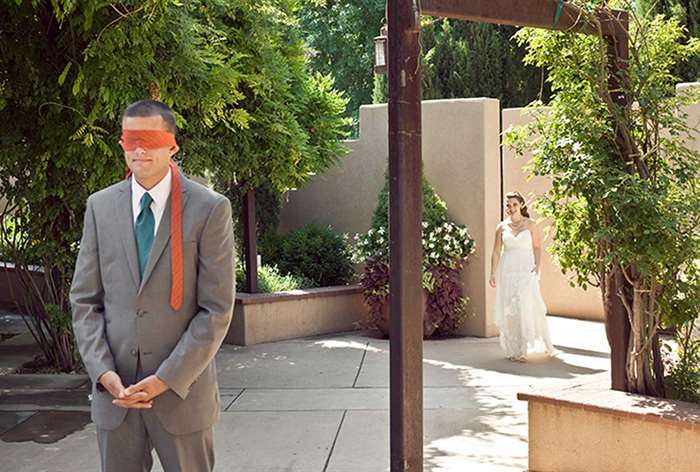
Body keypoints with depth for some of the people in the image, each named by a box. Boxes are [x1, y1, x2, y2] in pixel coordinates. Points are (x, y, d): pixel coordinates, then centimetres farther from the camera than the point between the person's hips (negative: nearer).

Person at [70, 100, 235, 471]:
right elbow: (84, 300, 5)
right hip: (113, 391, 3)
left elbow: (217, 309, -8)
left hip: (181, 392, -3)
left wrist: (167, 379, -13)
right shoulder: (100, 206, 4)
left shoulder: (210, 209, -7)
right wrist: (103, 373, -7)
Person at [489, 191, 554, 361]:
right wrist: (493, 273, 2)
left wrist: (537, 265, -10)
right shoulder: (502, 227, 9)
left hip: (527, 271, -2)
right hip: (507, 271, 2)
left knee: (526, 305, -15)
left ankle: (525, 348, -10)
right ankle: (513, 349, 8)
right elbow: (496, 251, 9)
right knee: (509, 309, 0)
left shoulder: (531, 224, 5)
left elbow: (537, 247, 5)